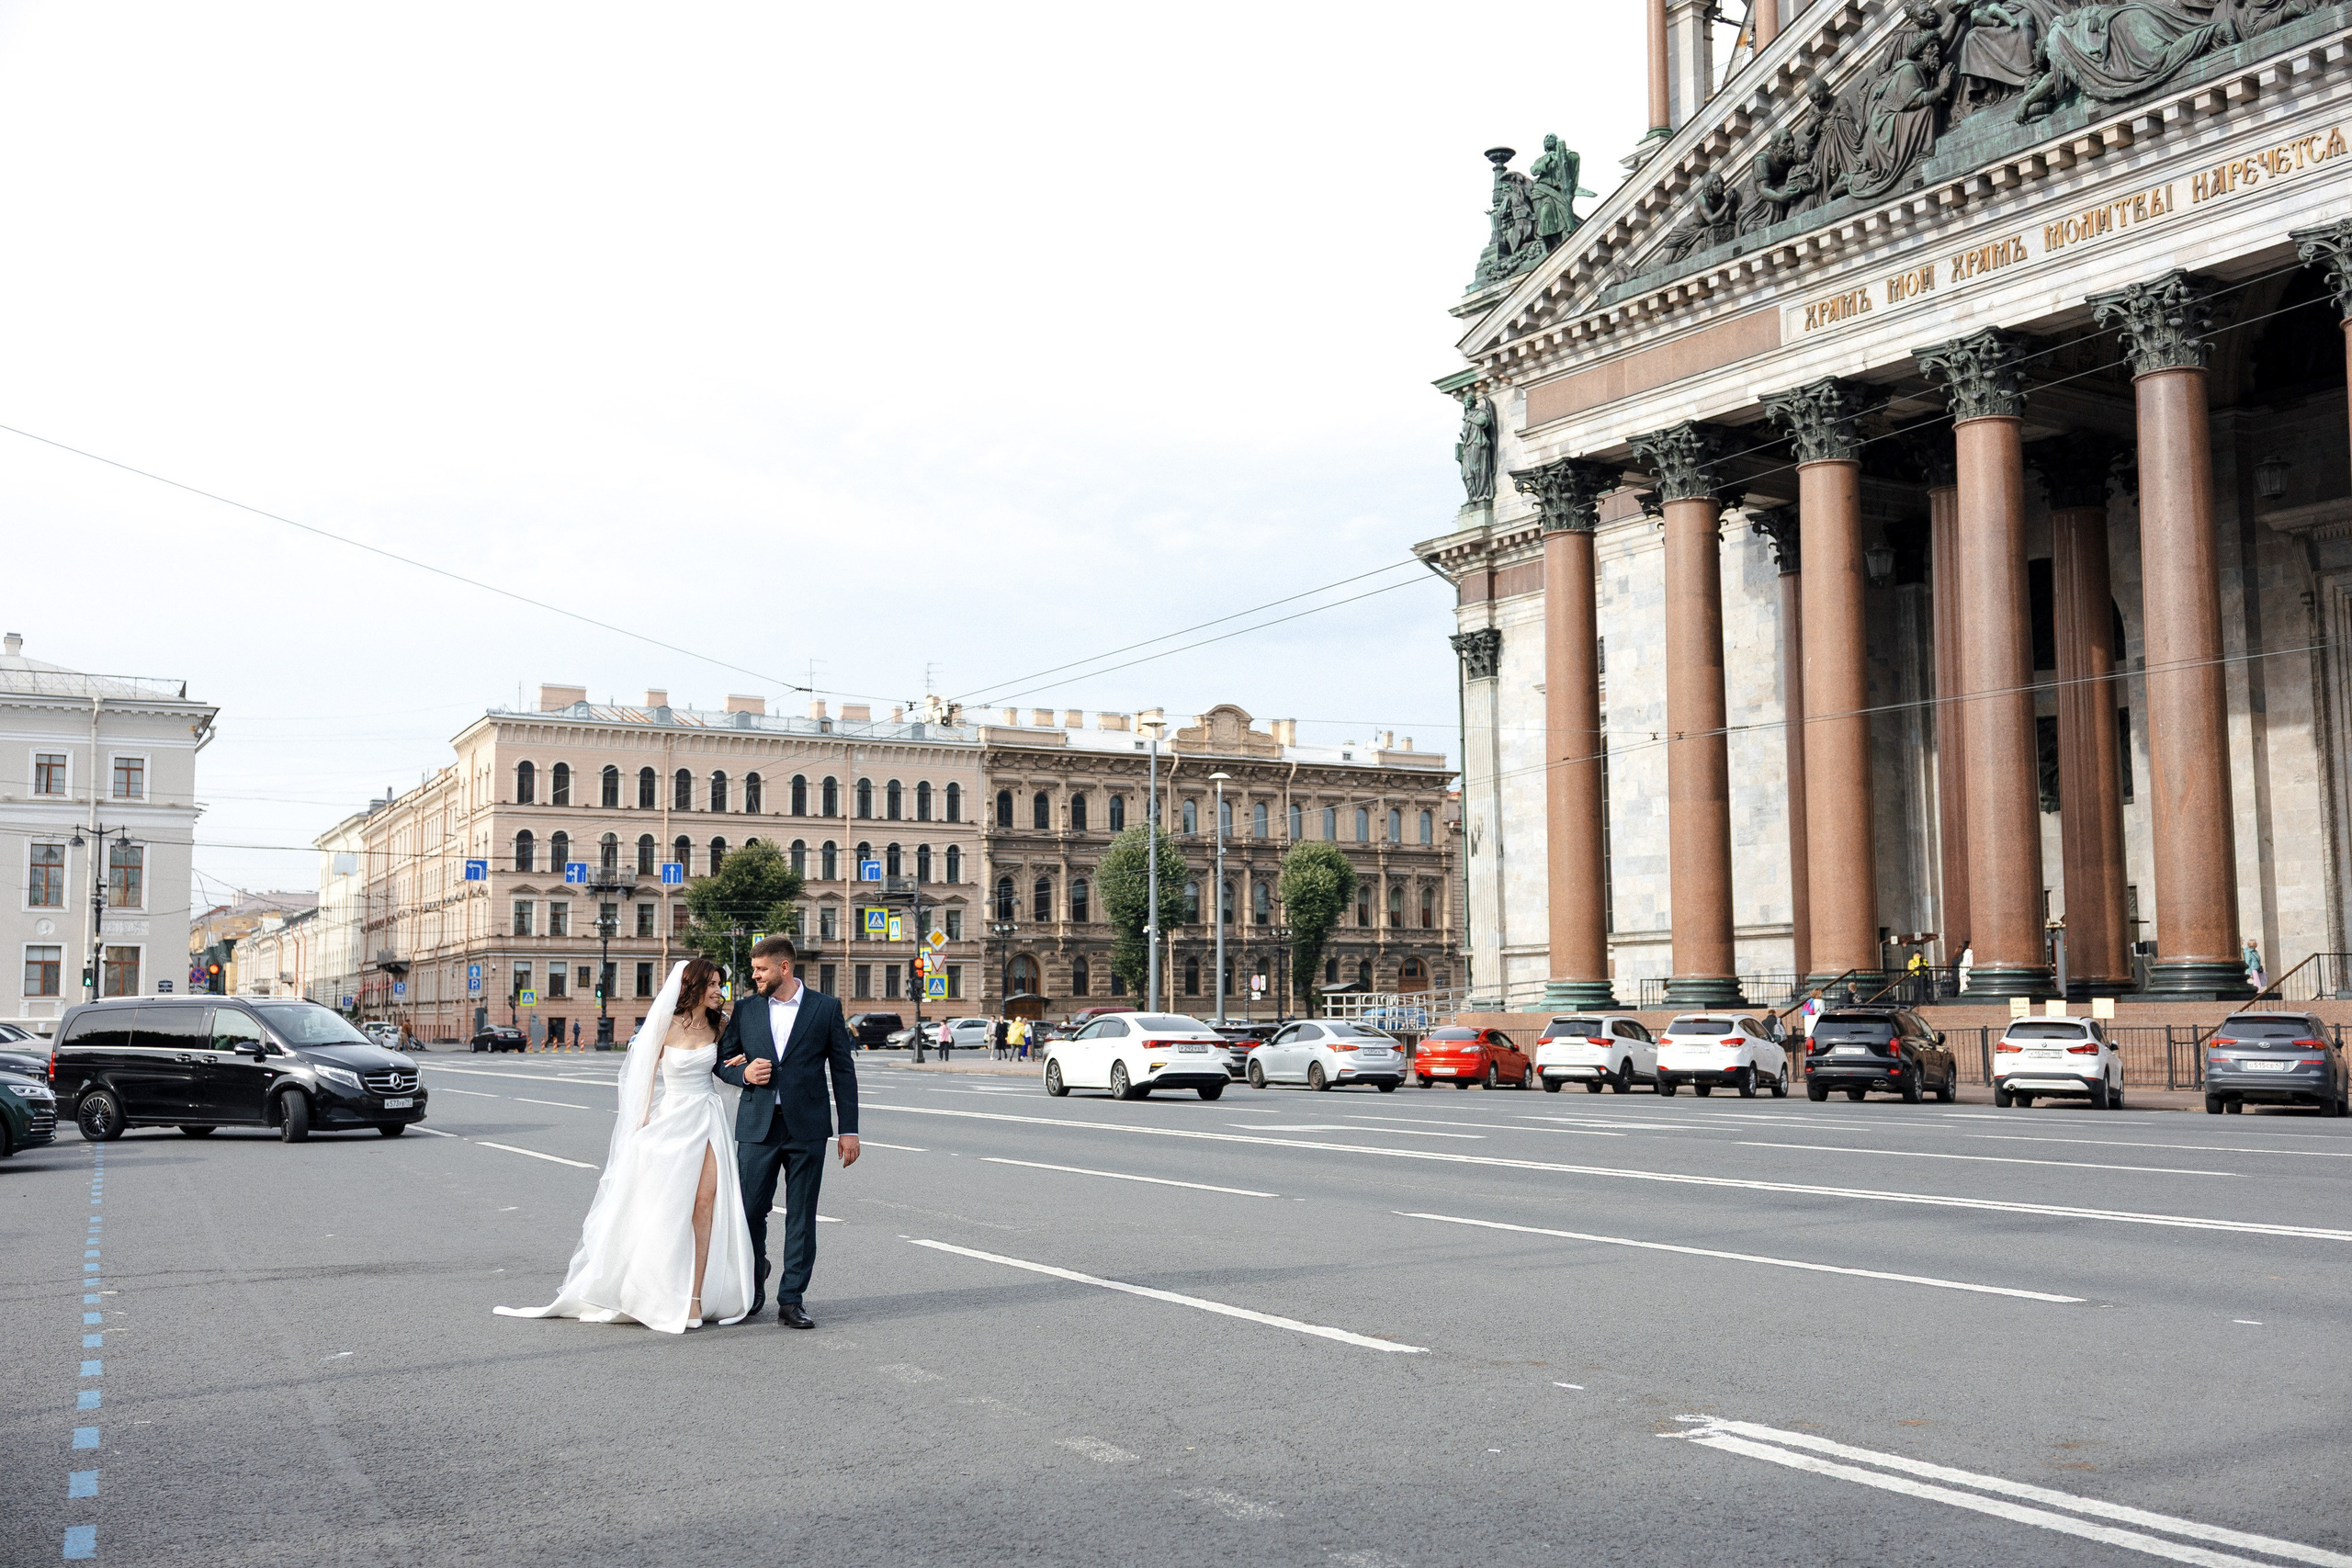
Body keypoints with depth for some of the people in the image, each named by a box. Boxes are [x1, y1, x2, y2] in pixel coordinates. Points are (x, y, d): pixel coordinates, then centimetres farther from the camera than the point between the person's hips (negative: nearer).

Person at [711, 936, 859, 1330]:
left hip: (806, 1127, -2)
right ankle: (753, 1289, 25)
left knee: (802, 1218, 2)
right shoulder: (746, 1009, 9)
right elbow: (722, 1060, 16)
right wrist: (744, 1073, -8)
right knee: (749, 1210, 1)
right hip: (757, 1126, 2)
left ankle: (791, 1301, 10)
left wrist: (849, 1129, 0)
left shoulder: (825, 1008, 3)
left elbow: (843, 1071, 4)